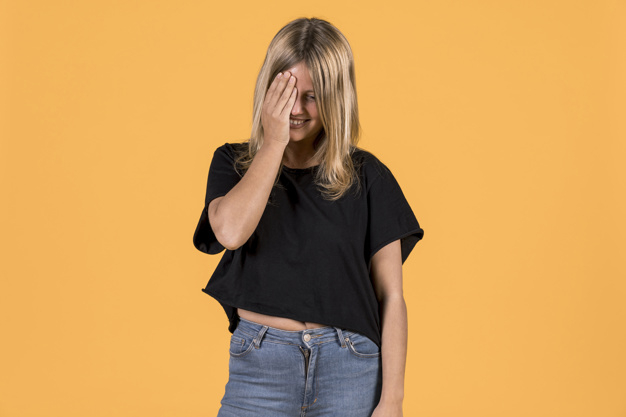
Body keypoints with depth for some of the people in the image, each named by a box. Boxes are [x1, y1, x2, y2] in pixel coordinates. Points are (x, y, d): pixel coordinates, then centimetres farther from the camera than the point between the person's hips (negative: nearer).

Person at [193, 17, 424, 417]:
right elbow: (230, 231, -16)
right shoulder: (234, 163, 6)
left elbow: (391, 297, 0)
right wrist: (274, 143, -9)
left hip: (350, 368, 0)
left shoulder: (367, 176, 2)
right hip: (259, 366, 1)